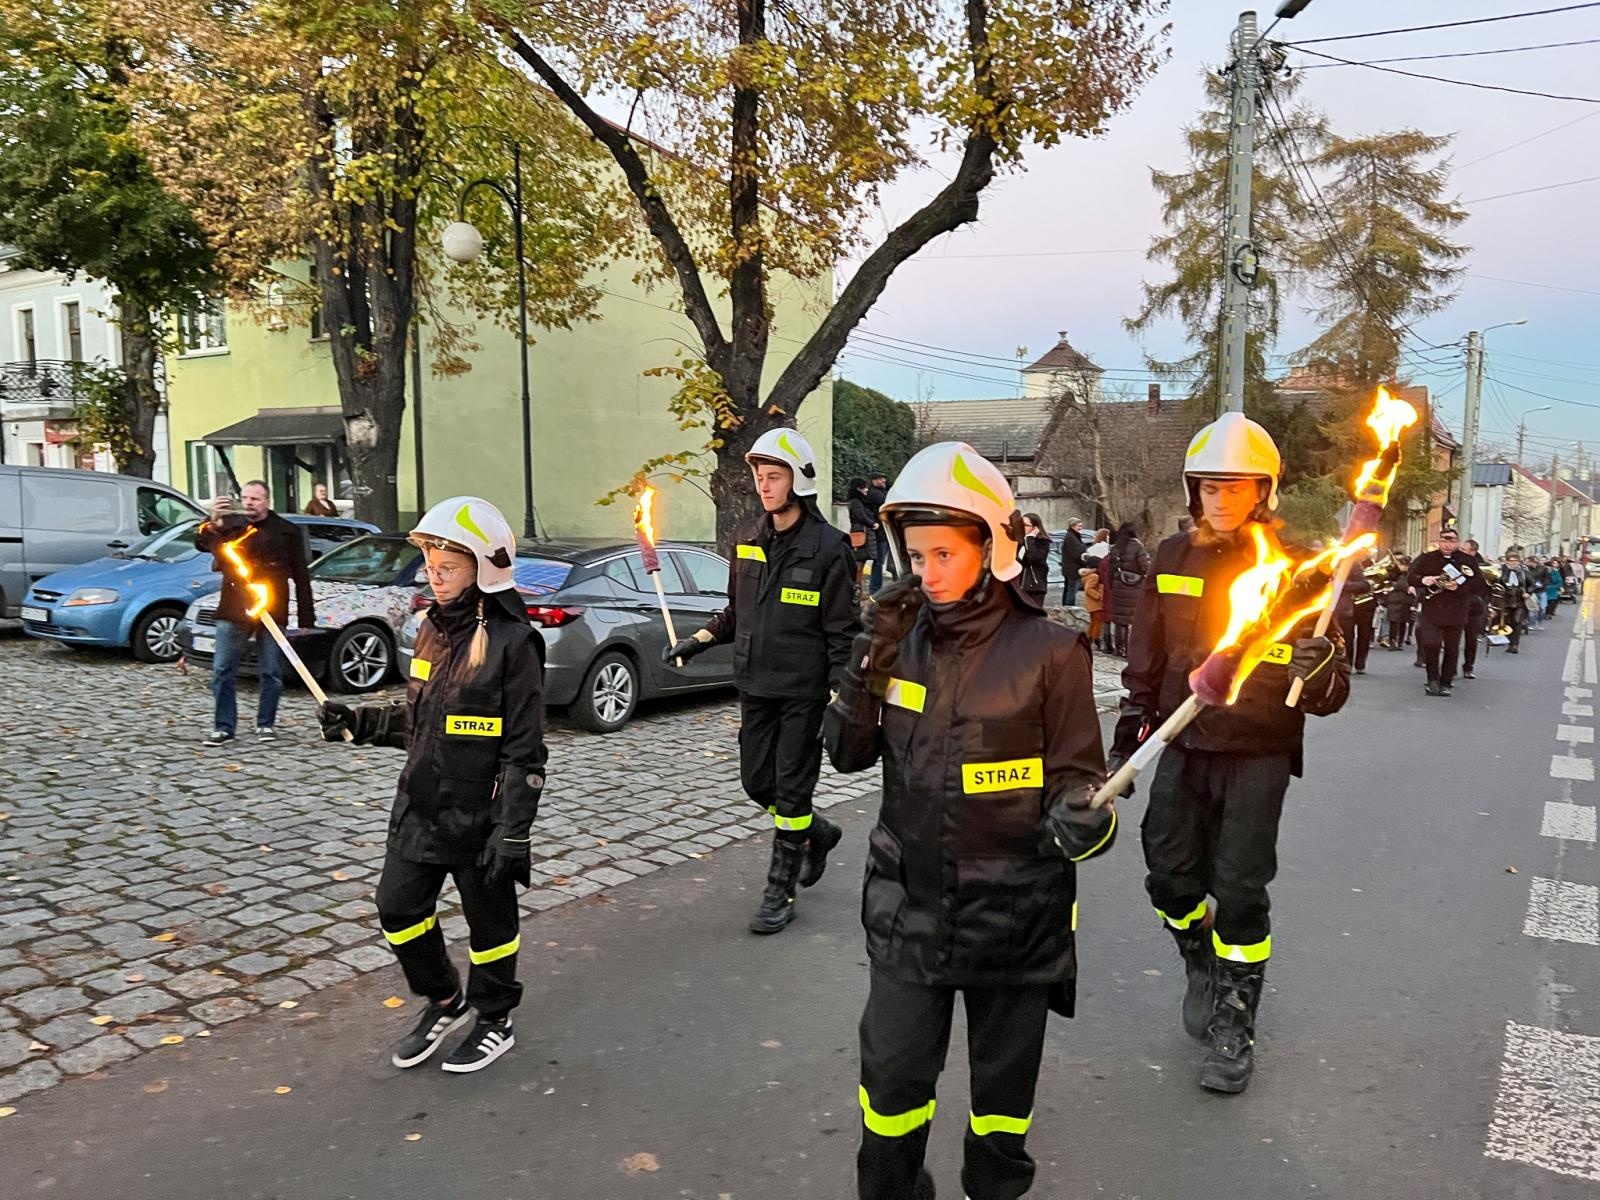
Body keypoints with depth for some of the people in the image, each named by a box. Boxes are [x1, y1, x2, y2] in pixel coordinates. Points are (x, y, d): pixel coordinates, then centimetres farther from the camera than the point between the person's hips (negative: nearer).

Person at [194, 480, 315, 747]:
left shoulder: (287, 532, 5)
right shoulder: (230, 525, 8)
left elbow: (301, 577, 5)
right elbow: (202, 544, -9)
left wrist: (306, 618, 1)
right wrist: (213, 522, -29)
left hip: (272, 613, -1)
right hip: (233, 612, 1)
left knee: (272, 673, 4)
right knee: (223, 671, 0)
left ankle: (266, 725, 16)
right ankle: (223, 727, 7)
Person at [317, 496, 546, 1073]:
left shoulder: (511, 640, -17)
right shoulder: (433, 630, 7)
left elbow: (524, 750, -17)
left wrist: (512, 832, -18)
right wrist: (357, 721, 3)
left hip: (479, 817, -7)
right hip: (419, 808, 7)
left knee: (489, 919, 10)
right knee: (399, 908, 13)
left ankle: (495, 1021, 32)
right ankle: (444, 1000, 36)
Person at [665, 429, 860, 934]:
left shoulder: (826, 546, -12)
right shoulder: (751, 542, 7)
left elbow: (842, 631, -11)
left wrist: (838, 700, -15)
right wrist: (697, 640, 5)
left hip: (803, 692, -6)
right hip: (755, 687, 6)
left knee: (790, 790, 1)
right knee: (757, 781, 12)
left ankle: (779, 894, 14)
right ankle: (818, 833, 38)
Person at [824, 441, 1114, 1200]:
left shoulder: (1048, 651, -12)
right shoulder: (904, 637, -1)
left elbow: (1076, 775, -6)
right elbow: (849, 755, 3)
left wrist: (1081, 821, -29)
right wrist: (868, 664, -12)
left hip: (1013, 905, -2)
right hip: (910, 901, 3)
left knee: (1005, 1073, 17)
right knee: (892, 1069, 10)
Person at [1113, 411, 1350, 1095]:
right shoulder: (1173, 559, 3)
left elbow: (1330, 690, -7)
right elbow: (1146, 660, 13)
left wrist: (1318, 677, -30)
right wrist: (1128, 735, 12)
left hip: (1258, 754, -3)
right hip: (1182, 743, 3)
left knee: (1240, 891, 1)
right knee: (1169, 877, 6)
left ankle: (1234, 1026, 18)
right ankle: (1202, 967, 36)